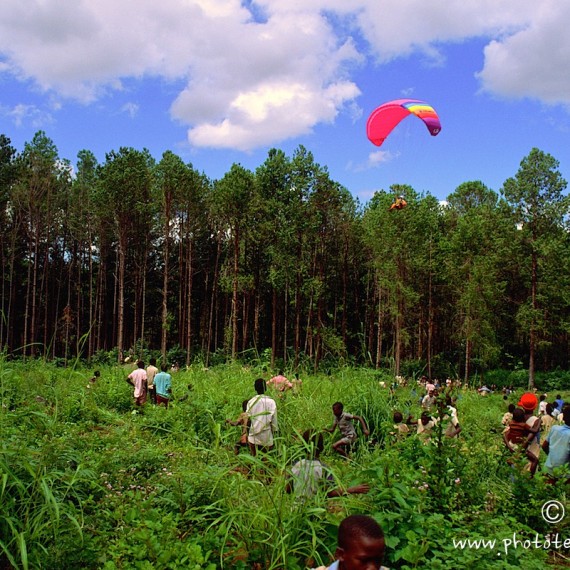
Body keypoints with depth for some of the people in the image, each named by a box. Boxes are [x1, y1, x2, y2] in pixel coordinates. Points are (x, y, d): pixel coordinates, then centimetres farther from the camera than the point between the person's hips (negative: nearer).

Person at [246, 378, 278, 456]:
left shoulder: (251, 402, -5)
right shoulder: (271, 401, -7)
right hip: (267, 436, -1)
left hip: (254, 436, 1)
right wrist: (274, 431, 10)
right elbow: (274, 420, -4)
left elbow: (248, 419, -1)